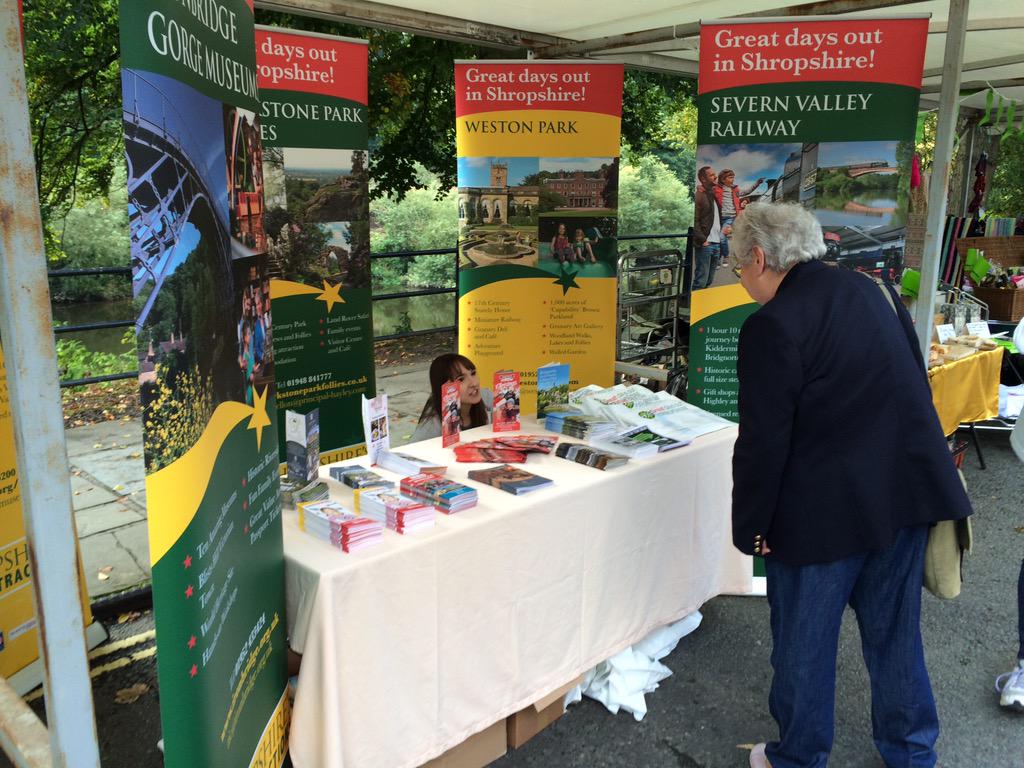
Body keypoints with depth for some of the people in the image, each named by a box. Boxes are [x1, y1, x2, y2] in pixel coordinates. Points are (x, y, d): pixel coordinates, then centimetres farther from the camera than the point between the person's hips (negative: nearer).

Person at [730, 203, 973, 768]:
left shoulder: (772, 325, -17)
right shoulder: (870, 290, 6)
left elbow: (763, 441, -17)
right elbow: (915, 385, 14)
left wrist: (751, 528, -6)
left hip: (824, 509, -7)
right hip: (907, 492, 7)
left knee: (803, 641, 12)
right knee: (894, 631, 21)